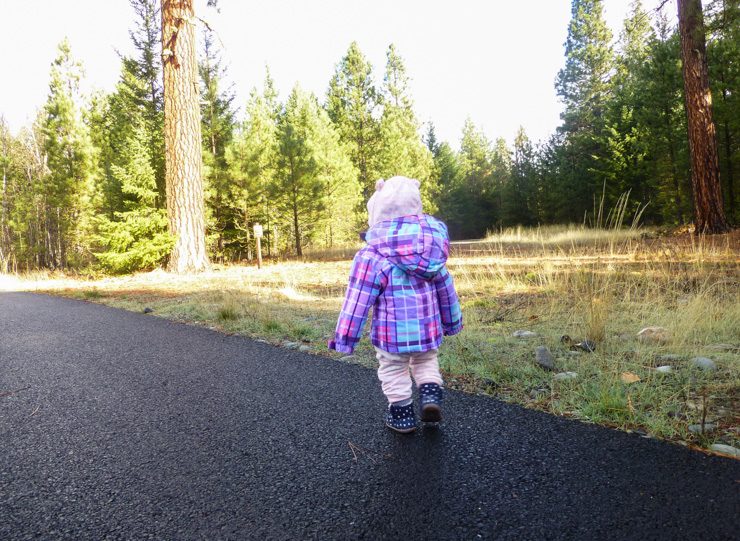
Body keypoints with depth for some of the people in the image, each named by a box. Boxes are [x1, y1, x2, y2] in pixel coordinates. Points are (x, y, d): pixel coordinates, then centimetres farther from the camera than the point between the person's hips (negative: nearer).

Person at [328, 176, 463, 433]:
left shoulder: (371, 256, -16)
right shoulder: (431, 250, 2)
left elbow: (357, 301, -15)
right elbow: (445, 287, 10)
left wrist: (344, 337, -6)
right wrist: (452, 321, 24)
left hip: (392, 334, -5)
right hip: (428, 329, 5)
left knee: (393, 371, 15)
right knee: (426, 362, 27)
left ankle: (402, 413, 25)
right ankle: (431, 392, 8)